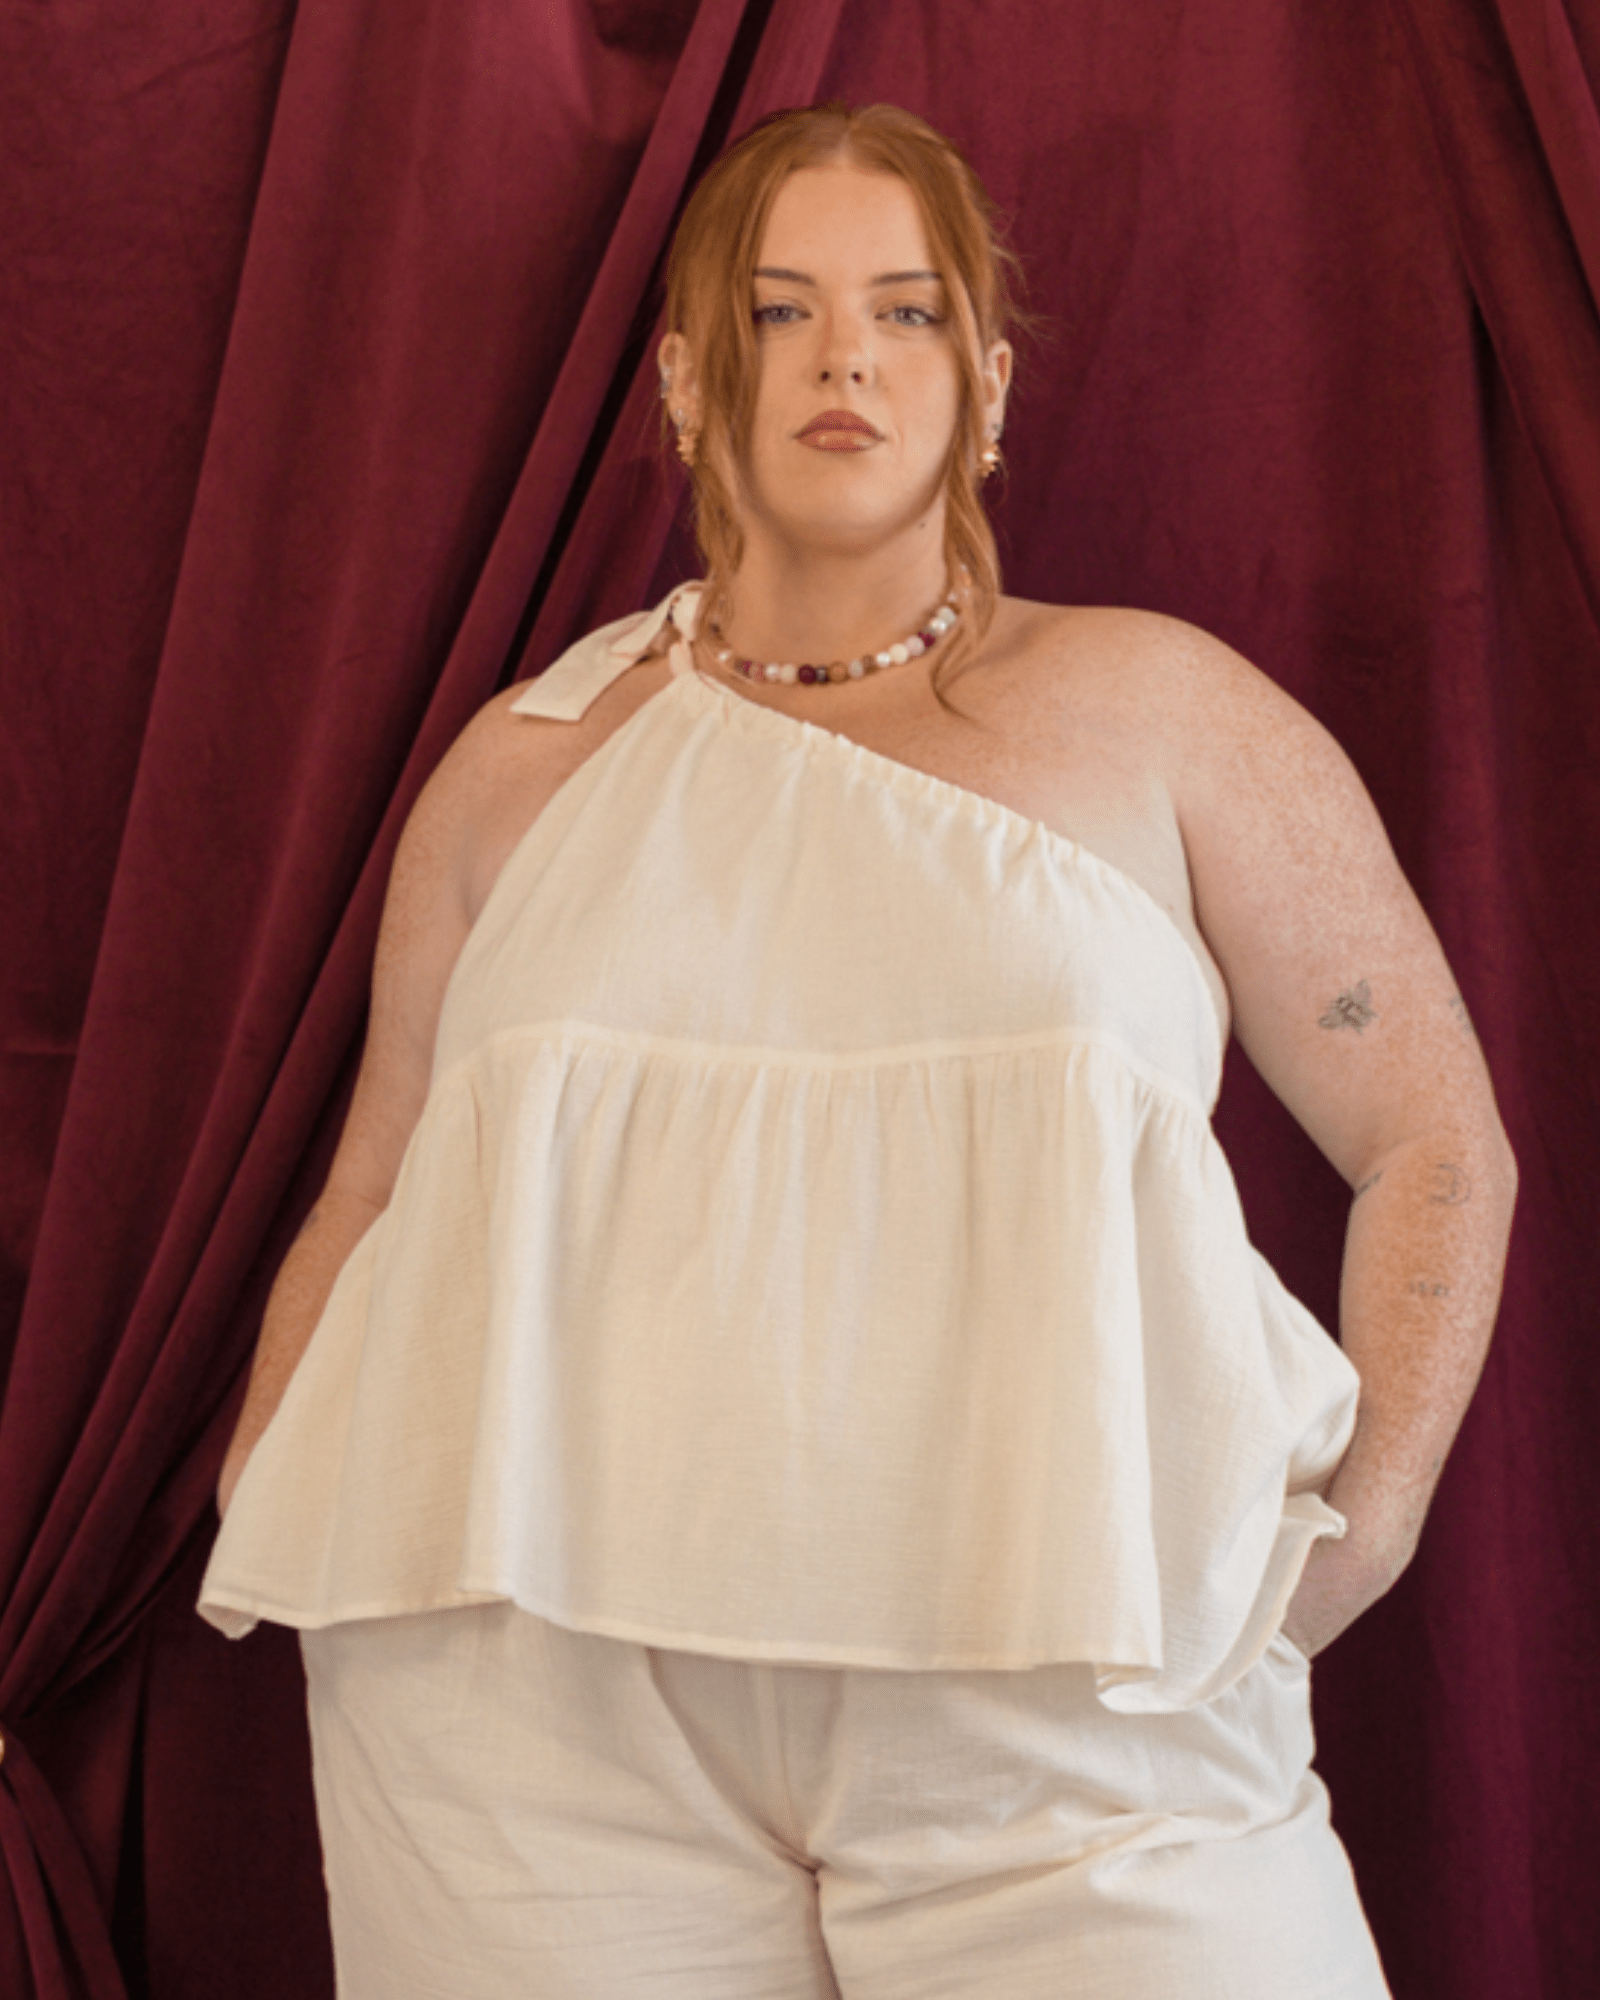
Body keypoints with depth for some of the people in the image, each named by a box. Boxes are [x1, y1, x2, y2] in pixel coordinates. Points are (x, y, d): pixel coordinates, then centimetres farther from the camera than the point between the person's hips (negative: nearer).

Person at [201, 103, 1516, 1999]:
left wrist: (1367, 1511, -1)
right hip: (537, 1697, 2)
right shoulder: (529, 761, 15)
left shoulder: (1160, 709, 10)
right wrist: (270, 1487, 6)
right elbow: (368, 1200, 21)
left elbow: (1435, 1141, 11)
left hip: (1054, 1687, -1)